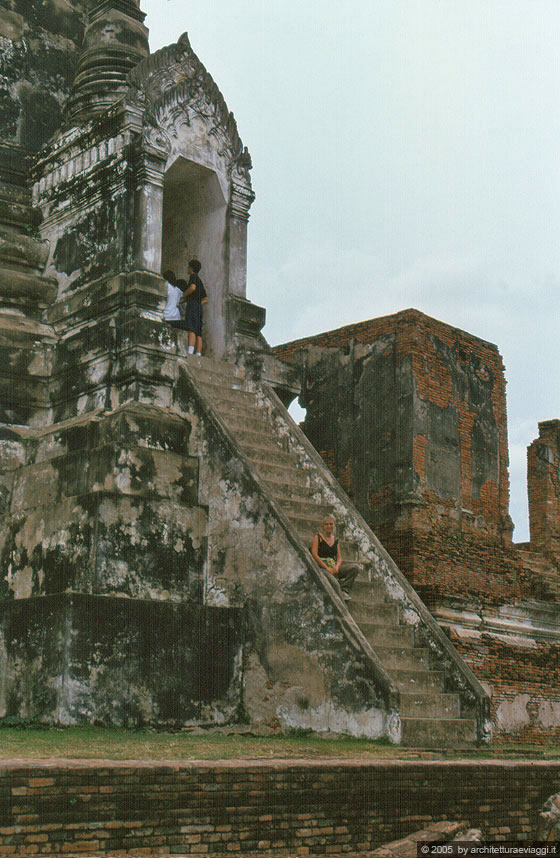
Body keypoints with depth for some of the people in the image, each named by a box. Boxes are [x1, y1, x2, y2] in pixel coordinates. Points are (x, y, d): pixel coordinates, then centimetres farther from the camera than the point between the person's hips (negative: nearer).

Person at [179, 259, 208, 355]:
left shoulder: (193, 276, 3)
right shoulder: (200, 282, 28)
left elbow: (192, 288, -18)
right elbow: (206, 300, 27)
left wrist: (183, 295, -2)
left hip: (192, 305, -9)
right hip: (199, 308, 9)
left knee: (191, 330, -23)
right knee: (198, 334, 0)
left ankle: (190, 352, -38)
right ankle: (198, 355, -9)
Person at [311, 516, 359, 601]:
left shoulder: (335, 539, 20)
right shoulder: (318, 537, 4)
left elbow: (339, 557, 15)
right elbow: (314, 554, -8)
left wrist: (337, 566, -9)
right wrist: (327, 568, -16)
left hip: (334, 566, 6)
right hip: (322, 567, -6)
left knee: (355, 568, -19)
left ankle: (344, 590, -25)